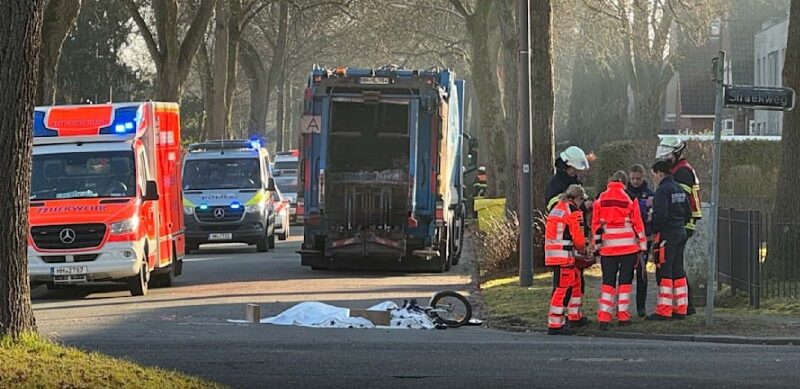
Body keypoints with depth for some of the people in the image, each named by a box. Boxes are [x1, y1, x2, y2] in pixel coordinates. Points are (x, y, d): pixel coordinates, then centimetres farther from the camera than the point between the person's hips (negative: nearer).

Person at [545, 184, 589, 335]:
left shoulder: (556, 209, 19)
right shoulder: (573, 211, -9)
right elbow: (578, 238, -11)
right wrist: (582, 249, 11)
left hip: (552, 254, 10)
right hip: (564, 255, -10)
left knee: (575, 282, 23)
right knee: (563, 288, -9)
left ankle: (575, 317, 34)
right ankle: (555, 325, -12)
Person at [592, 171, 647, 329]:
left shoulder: (601, 199, 4)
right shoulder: (630, 198, -2)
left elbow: (595, 223, 6)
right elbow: (637, 223, 0)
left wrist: (597, 245, 14)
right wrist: (642, 246, 6)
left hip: (608, 247, 2)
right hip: (628, 245, -2)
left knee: (608, 281, 5)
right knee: (625, 280, 6)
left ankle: (603, 316, -5)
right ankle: (623, 316, 3)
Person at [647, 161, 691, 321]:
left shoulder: (662, 190, -13)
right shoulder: (679, 189, 14)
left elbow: (660, 215, -21)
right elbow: (688, 213, 18)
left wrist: (653, 231, -9)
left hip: (666, 235, -9)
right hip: (681, 233, 9)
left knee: (665, 272, -6)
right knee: (678, 271, 12)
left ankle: (664, 311, -6)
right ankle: (680, 309, 15)